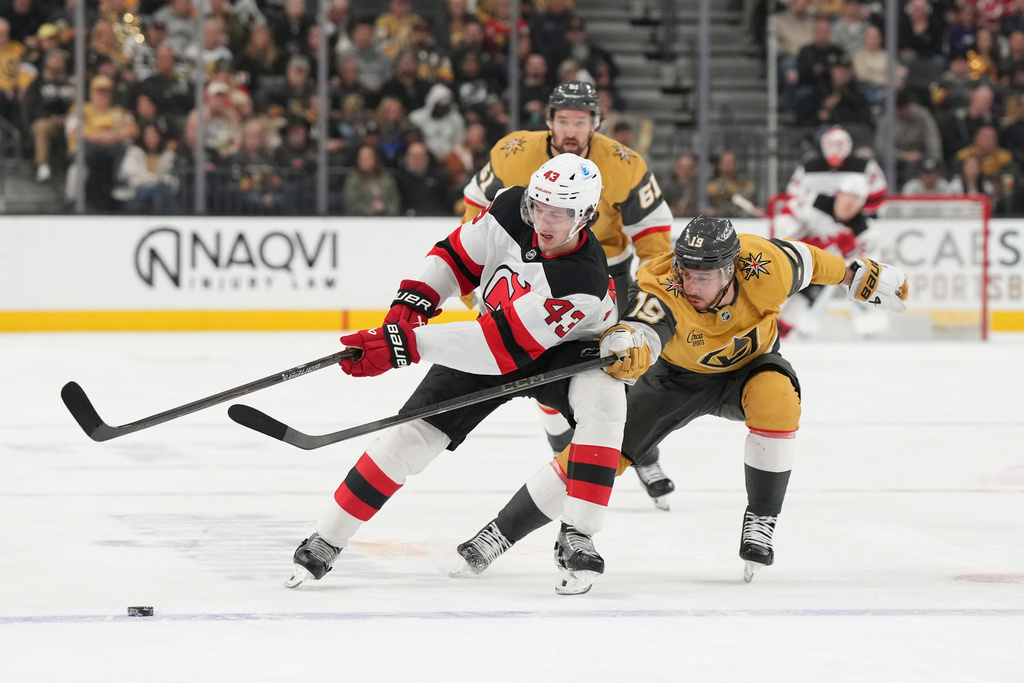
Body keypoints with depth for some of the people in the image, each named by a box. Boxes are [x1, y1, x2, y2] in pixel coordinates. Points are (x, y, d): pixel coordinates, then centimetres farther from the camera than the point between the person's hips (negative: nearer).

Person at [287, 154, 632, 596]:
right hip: (491, 330, 4)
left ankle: (576, 539, -29)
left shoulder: (582, 281, -41)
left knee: (603, 399, -36)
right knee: (417, 430, -7)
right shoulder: (511, 210, -24)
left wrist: (403, 345, -45)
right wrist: (411, 302, -19)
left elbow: (500, 347, -43)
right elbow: (459, 255, -4)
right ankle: (325, 542, 4)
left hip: (564, 349, -4)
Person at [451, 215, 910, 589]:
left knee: (776, 400, -34)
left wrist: (859, 275, 4)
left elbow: (806, 262, -9)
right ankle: (499, 534, -1)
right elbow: (642, 332, -57)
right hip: (677, 377, -1)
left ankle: (760, 522, -16)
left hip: (750, 365, 1)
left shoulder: (763, 266, -31)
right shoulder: (661, 288, -37)